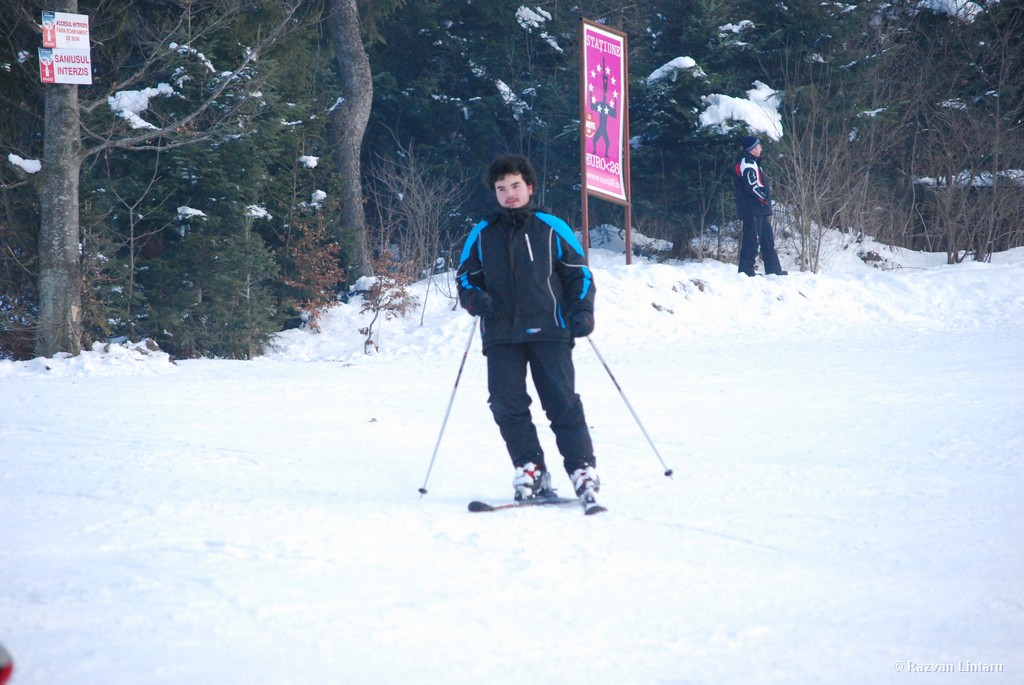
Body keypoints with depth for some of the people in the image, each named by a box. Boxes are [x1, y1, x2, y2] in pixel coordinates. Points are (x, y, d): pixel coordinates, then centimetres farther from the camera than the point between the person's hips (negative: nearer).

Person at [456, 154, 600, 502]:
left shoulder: (551, 228, 7)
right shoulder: (481, 235, 13)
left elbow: (579, 271, 11)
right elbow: (466, 275, 21)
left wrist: (582, 310, -4)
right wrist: (473, 297, -1)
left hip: (548, 330, -3)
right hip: (500, 334, 3)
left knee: (562, 401, -8)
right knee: (506, 404, -7)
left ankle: (582, 468, -3)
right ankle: (530, 471, 1)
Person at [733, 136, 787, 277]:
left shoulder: (752, 162, 23)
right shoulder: (746, 162, -11)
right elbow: (752, 185, -21)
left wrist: (765, 198, 12)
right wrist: (764, 199, -12)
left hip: (759, 211, 11)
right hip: (752, 210, -11)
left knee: (768, 240, 12)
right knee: (752, 240, -10)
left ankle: (774, 270, 15)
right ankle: (746, 270, -9)